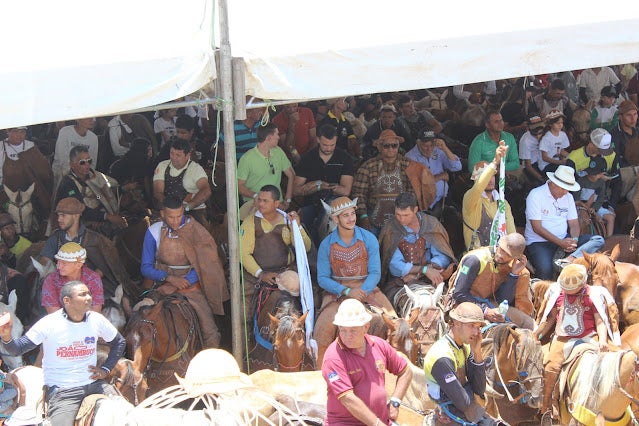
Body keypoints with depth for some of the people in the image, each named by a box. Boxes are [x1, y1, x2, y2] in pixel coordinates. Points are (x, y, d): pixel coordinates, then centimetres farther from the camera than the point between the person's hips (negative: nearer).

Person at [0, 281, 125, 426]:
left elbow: (119, 342, 17)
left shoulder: (96, 320, 0)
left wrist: (106, 369, 6)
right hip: (61, 390, -4)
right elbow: (17, 349, -13)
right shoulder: (48, 324, -12)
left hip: (93, 383, 4)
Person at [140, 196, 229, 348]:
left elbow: (204, 262, -5)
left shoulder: (194, 229, -3)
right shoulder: (154, 231, -2)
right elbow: (146, 268, -1)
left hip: (191, 285, 0)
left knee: (211, 335, -11)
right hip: (164, 287, 0)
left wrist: (186, 281, -19)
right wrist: (170, 278, -17)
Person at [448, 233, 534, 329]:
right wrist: (485, 311, -29)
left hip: (488, 305, 6)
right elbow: (458, 294, -22)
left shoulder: (510, 266, -3)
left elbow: (502, 301, -8)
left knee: (528, 323, -5)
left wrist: (514, 274, -16)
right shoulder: (476, 259, -21)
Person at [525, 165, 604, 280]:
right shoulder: (536, 195, -9)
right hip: (539, 242, -7)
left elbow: (574, 224, 10)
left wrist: (574, 239, -15)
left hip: (564, 240, 7)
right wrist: (561, 243, -22)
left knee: (598, 240, -15)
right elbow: (537, 227, -14)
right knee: (545, 270, -39)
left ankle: (570, 259, -37)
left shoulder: (568, 197, 12)